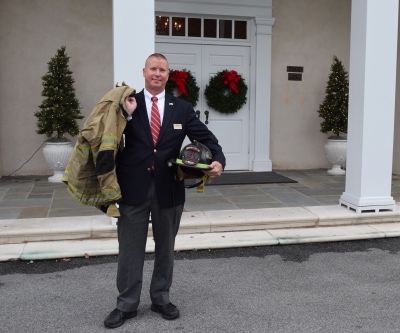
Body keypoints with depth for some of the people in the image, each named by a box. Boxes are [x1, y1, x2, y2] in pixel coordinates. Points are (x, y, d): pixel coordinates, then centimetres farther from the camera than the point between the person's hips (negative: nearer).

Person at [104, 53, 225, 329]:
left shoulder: (182, 109, 4)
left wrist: (218, 161, -16)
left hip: (169, 189, 2)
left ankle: (161, 298, 34)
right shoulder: (127, 105, 1)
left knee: (166, 248, 16)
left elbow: (206, 138, 2)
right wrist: (127, 114, -18)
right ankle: (127, 304, 24)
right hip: (134, 188, -1)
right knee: (130, 249, 8)